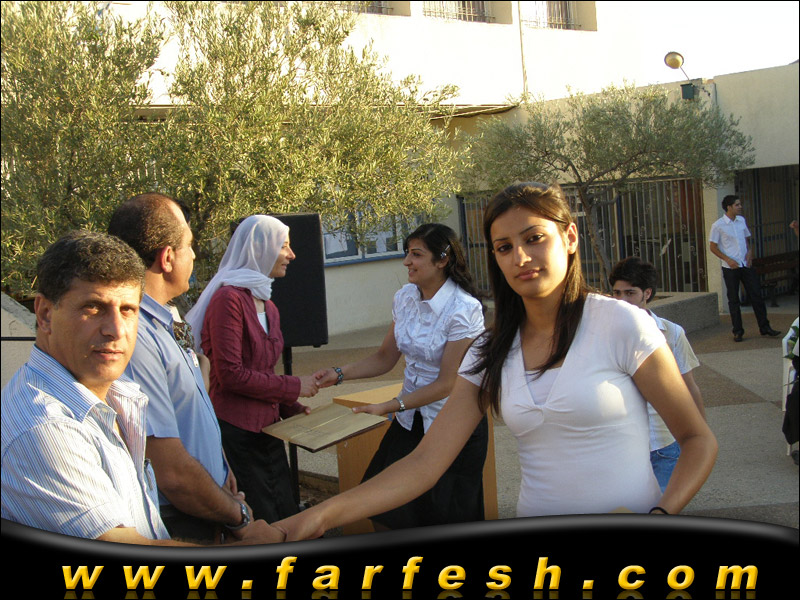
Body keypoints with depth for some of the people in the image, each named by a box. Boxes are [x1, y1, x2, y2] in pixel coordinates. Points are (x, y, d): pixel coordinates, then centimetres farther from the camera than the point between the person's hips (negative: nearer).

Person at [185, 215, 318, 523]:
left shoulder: (268, 307, 15)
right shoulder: (229, 298, -13)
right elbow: (231, 374, -18)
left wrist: (290, 408, 4)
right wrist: (294, 387, -11)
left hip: (266, 428, 9)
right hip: (236, 429, -8)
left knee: (287, 519, 13)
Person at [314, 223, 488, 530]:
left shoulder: (464, 309, -19)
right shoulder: (405, 297, 1)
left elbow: (447, 383, -19)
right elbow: (385, 358, 9)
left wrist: (390, 406, -22)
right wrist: (338, 374, -4)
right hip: (411, 420, 6)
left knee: (446, 519, 5)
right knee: (385, 511, 4)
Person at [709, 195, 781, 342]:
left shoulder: (741, 220, 9)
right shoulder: (718, 225, -8)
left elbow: (747, 239, 19)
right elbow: (713, 247, -6)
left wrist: (750, 251, 0)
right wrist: (728, 260, -15)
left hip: (746, 265, 4)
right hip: (730, 268, -4)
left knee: (756, 295, 3)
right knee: (733, 300, 2)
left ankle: (764, 327, 12)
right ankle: (738, 331, 11)